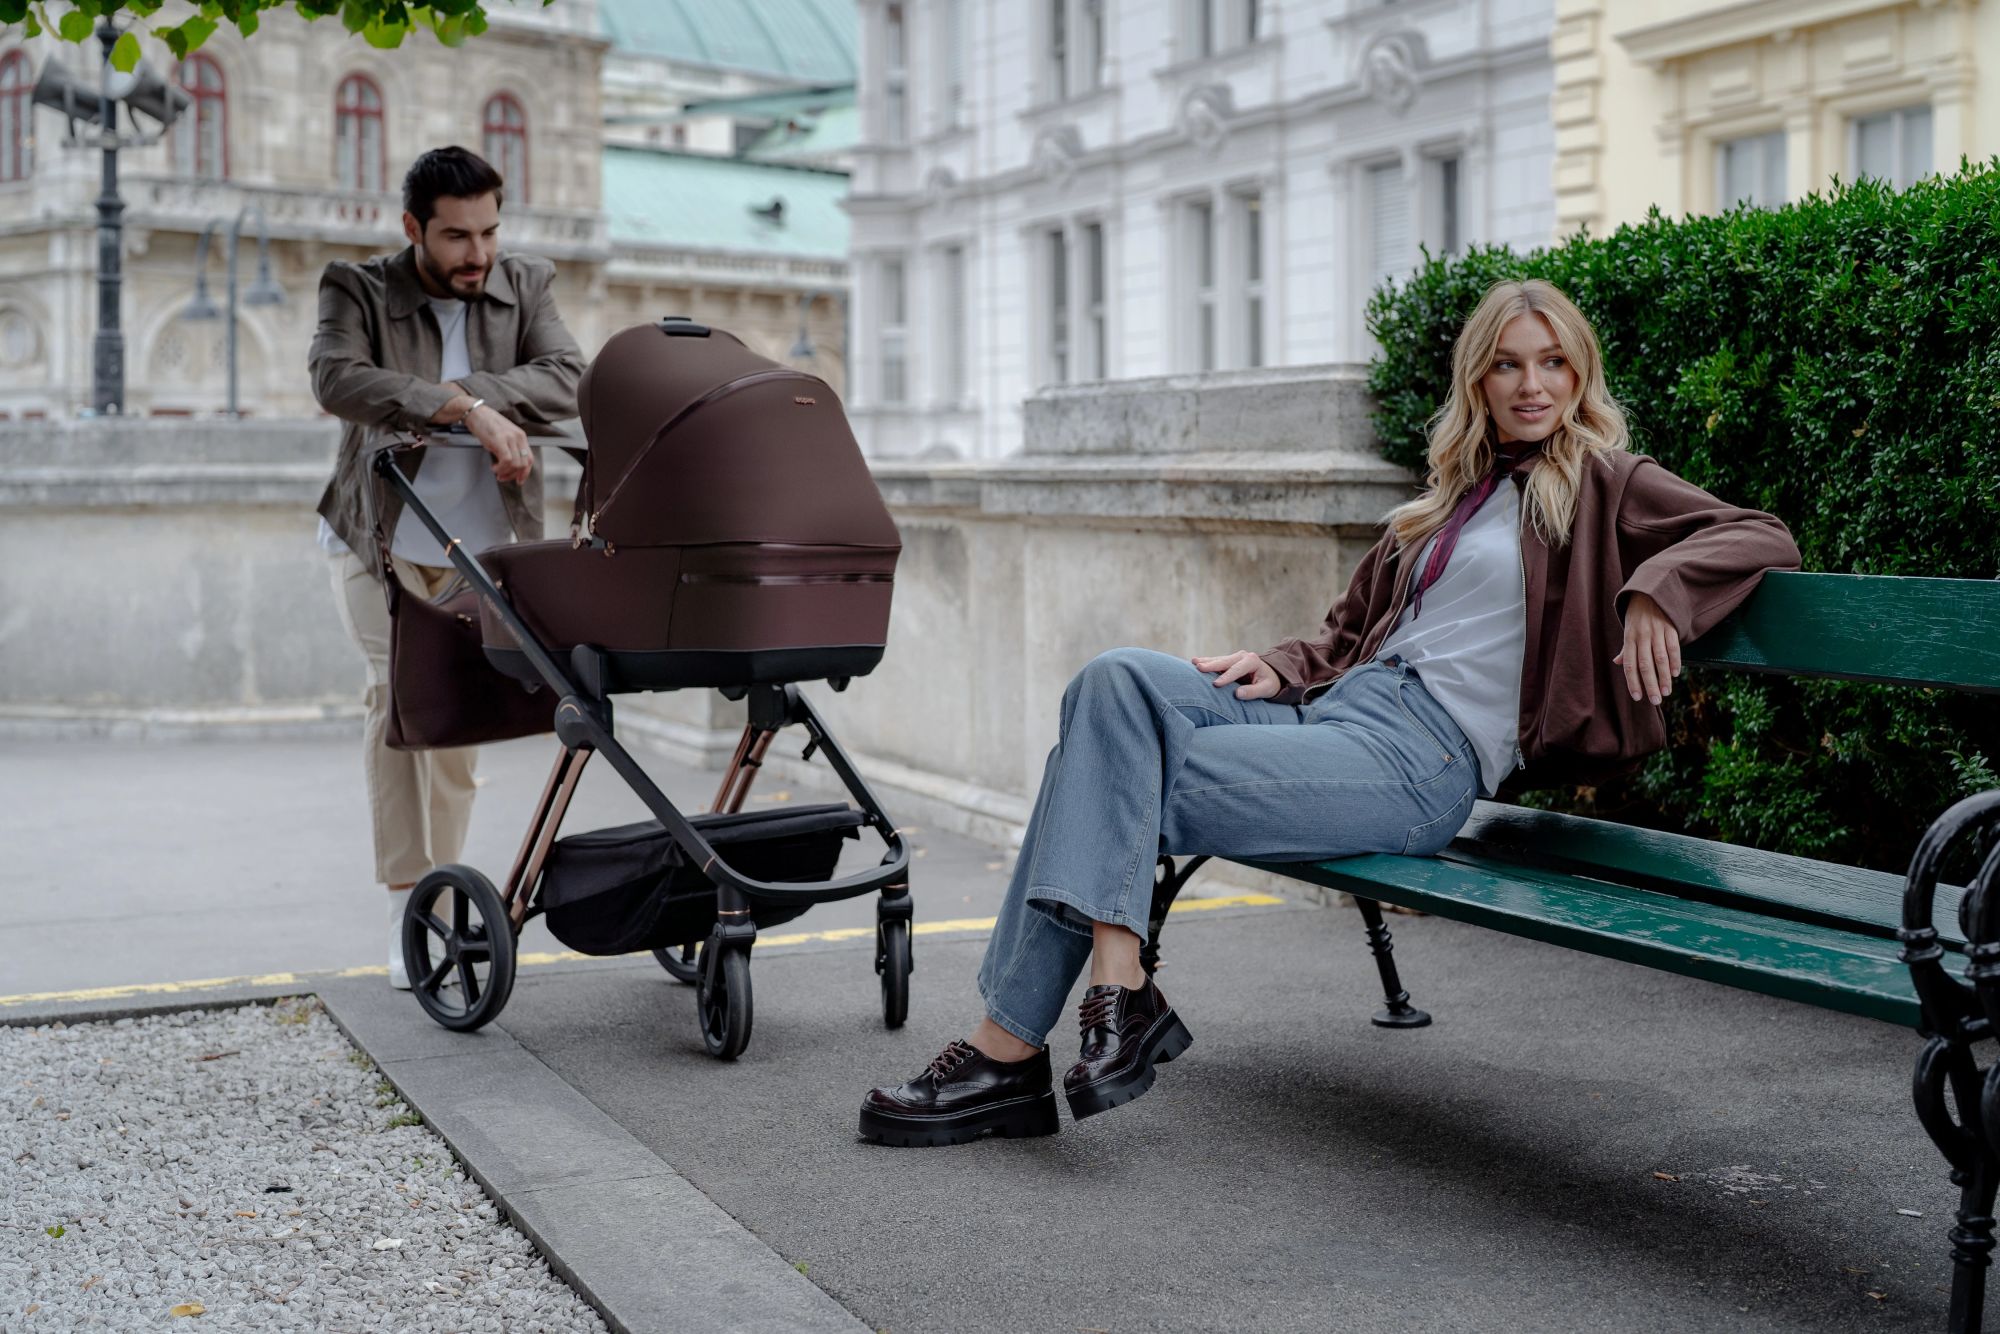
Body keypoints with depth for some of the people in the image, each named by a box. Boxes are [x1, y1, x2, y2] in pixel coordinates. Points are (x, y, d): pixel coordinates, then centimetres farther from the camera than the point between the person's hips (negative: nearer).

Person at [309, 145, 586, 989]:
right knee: (399, 694, -13)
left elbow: (565, 383, -14)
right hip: (379, 539, -2)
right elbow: (337, 378, -27)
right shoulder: (357, 290, -7)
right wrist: (466, 407, -36)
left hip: (478, 544, 2)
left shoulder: (526, 287, 2)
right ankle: (406, 908, -8)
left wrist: (465, 395, -27)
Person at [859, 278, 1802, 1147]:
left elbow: (1762, 540, 3)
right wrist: (1278, 669, 10)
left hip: (1423, 760, -7)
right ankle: (1118, 986, -31)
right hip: (1336, 709, 7)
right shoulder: (1454, 493, 29)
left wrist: (1658, 590, -15)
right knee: (1120, 680, -21)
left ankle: (1009, 1050, -15)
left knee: (1122, 787, -20)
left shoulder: (1600, 483, 10)